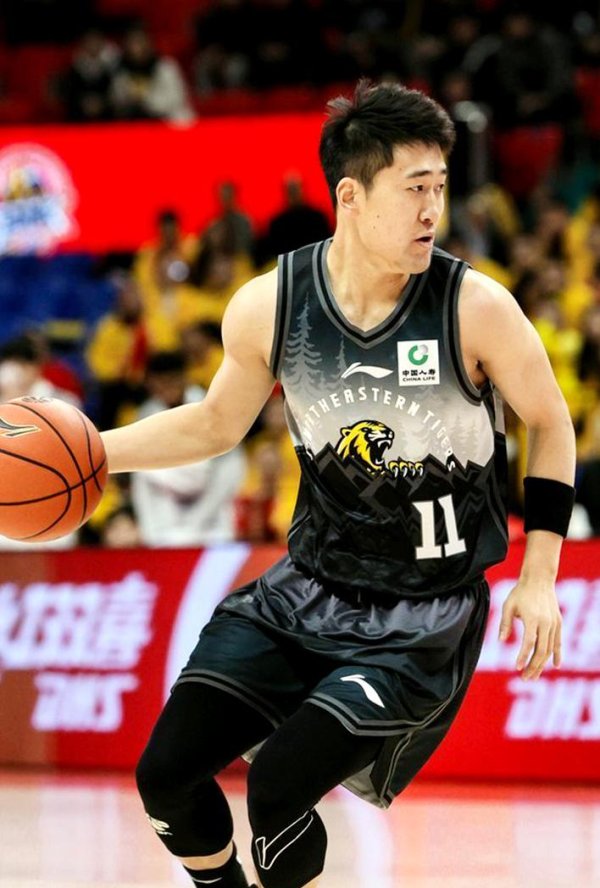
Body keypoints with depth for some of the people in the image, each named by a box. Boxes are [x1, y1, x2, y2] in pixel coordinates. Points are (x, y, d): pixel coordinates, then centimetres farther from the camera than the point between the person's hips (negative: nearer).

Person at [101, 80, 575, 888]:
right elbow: (216, 424, 11)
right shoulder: (269, 306, -8)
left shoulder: (476, 308, -18)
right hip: (308, 589, 4)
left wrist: (539, 577, -6)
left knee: (278, 786, -21)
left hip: (425, 617, -4)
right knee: (166, 775, -1)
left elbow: (551, 425, -2)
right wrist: (94, 450, -1)